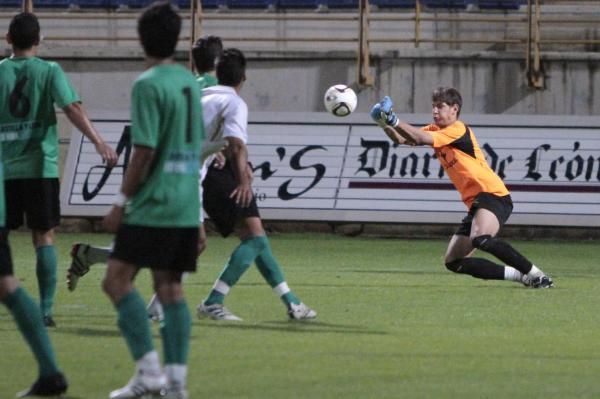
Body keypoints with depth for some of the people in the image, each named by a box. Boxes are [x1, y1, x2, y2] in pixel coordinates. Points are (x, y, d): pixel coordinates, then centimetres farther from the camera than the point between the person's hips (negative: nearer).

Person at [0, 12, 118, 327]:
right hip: (40, 168, -1)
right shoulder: (49, 72, -2)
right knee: (44, 238, 4)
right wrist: (98, 142, -18)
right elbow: (72, 108, -14)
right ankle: (45, 310, -2)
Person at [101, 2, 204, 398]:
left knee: (117, 279, -3)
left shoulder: (148, 85, -12)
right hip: (187, 206, 8)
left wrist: (122, 201, -8)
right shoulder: (190, 82, 12)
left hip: (154, 204, -8)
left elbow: (145, 151, -16)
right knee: (170, 287, 9)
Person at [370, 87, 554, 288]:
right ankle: (520, 275, 8)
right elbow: (402, 139, 5)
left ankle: (535, 274, -28)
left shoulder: (458, 130, -10)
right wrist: (386, 125, -13)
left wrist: (394, 120, -22)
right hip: (474, 202, 10)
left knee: (480, 238, -37)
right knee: (453, 262, 4)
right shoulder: (435, 130, 15)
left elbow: (421, 138, -23)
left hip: (493, 195, -10)